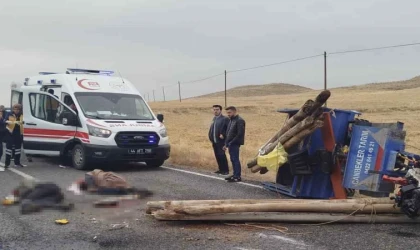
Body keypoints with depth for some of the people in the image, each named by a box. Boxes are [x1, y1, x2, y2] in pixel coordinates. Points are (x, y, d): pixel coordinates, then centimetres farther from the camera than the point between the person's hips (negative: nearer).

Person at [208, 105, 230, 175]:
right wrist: (211, 138, 9)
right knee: (217, 156, 10)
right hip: (214, 141, 7)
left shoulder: (225, 119, -7)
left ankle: (225, 170, -1)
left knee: (222, 155, -8)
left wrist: (223, 135, -18)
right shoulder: (214, 119, 16)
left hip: (220, 141, -7)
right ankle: (221, 169, 18)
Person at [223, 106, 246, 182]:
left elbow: (240, 134, -19)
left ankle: (238, 177, -1)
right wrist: (226, 143, 14)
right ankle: (235, 175, 20)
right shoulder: (231, 120, 16)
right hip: (230, 144, 9)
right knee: (233, 160, 12)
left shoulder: (239, 120, -13)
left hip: (235, 144, -9)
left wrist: (231, 142, -17)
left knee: (235, 160, -5)